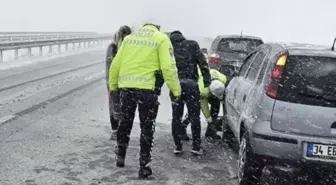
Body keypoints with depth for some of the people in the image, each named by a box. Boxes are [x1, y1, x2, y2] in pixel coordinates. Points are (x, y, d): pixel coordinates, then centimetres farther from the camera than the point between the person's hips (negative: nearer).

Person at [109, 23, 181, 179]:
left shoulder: (129, 37, 15)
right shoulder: (161, 38, 3)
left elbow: (115, 64, 12)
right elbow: (168, 67, -8)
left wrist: (113, 85, 22)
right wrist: (176, 90, -3)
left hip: (126, 86, 4)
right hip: (146, 88, -4)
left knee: (125, 122, 22)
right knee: (147, 127, 7)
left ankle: (120, 157, 34)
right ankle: (144, 167, 11)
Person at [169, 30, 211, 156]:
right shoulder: (192, 44, 8)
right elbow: (202, 62, -1)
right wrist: (207, 80, 0)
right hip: (190, 84, -2)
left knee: (176, 116, 10)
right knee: (194, 116, 6)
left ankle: (178, 146, 13)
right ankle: (196, 147, 7)